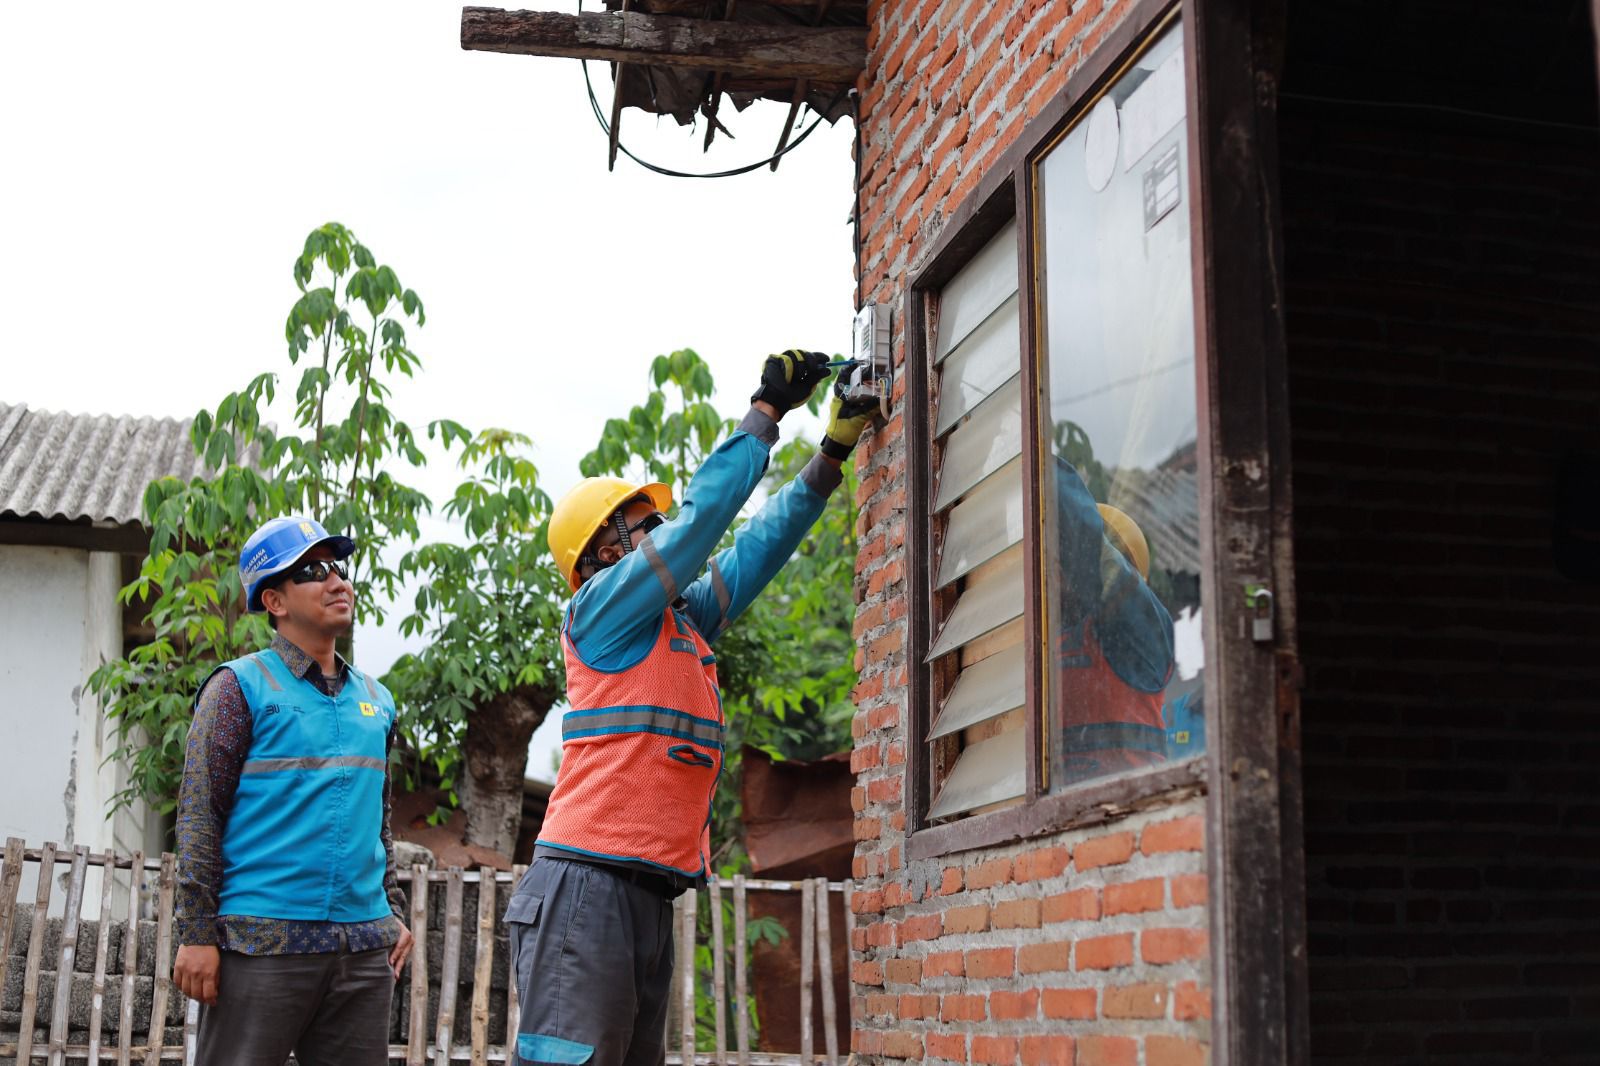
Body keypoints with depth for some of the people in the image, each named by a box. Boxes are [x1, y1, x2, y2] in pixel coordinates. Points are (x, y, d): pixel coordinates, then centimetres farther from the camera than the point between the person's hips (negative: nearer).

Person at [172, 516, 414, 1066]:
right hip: (261, 940, -5)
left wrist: (394, 912, 15)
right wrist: (196, 933, -11)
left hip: (365, 946, 6)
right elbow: (199, 815, -6)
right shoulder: (242, 686, -2)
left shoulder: (375, 700, 15)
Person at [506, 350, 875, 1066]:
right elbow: (702, 514, -7)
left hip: (649, 899, 9)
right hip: (587, 890, -9)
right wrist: (768, 409, 2)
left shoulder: (685, 623, 21)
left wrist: (834, 449, 19)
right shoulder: (603, 608, -2)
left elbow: (759, 545, 23)